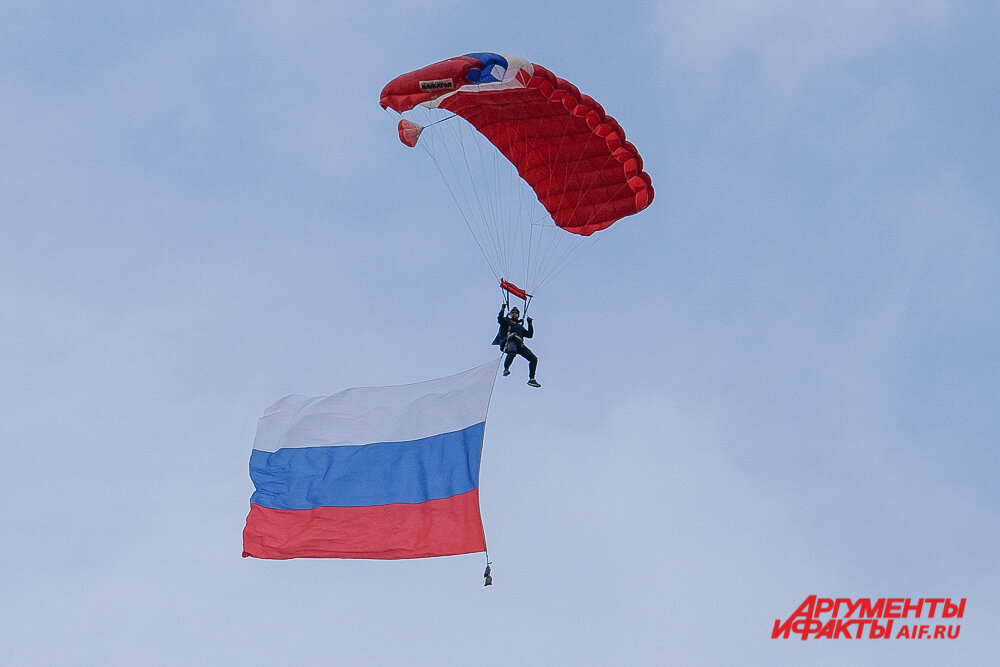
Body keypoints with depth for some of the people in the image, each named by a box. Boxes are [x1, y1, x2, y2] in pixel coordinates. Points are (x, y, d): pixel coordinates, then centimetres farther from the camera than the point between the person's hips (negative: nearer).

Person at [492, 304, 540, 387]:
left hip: (520, 345, 6)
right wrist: (503, 309, -4)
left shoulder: (520, 326, 36)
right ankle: (506, 369, -45)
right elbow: (500, 319, 0)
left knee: (534, 358, -4)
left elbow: (529, 335, 31)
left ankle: (531, 379, 0)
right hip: (510, 342, -6)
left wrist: (530, 324, 27)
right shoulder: (507, 321, 21)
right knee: (513, 351, -43)